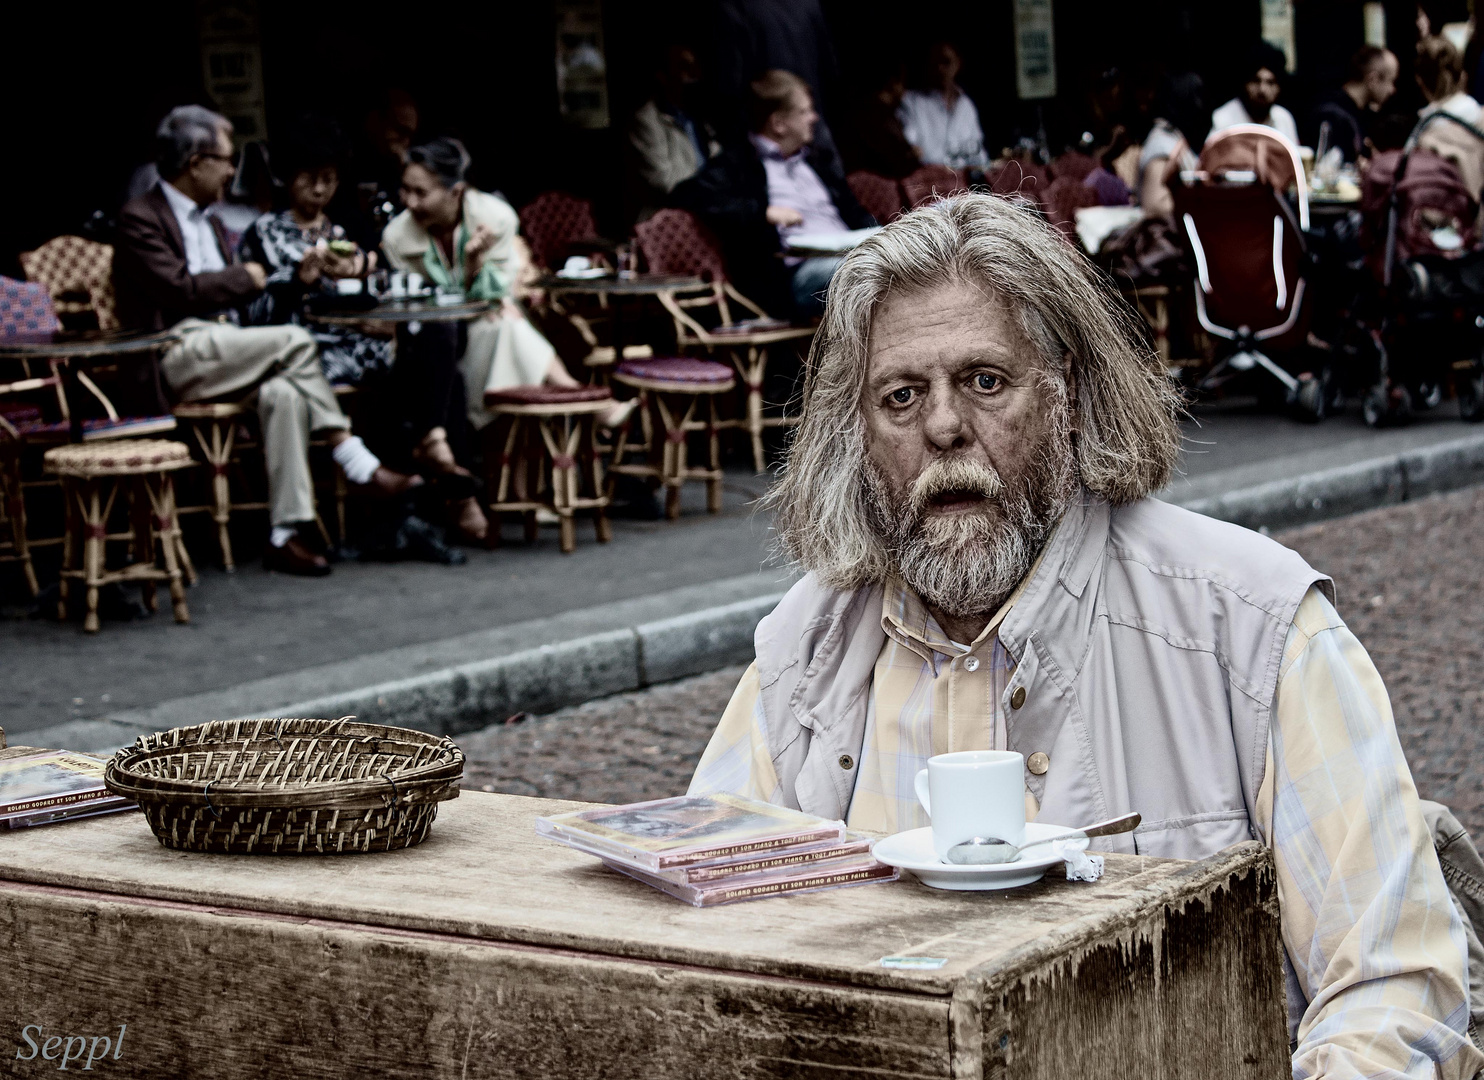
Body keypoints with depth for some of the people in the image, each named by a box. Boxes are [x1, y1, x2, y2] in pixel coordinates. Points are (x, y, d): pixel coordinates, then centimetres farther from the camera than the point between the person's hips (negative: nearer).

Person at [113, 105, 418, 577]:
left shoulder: (208, 222, 26)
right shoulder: (140, 218, -3)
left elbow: (234, 294, 22)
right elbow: (179, 291, -15)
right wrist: (244, 277, -3)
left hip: (224, 352, 8)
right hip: (174, 355, -8)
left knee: (282, 391, -25)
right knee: (294, 341, -25)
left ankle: (285, 534, -28)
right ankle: (353, 460, -19)